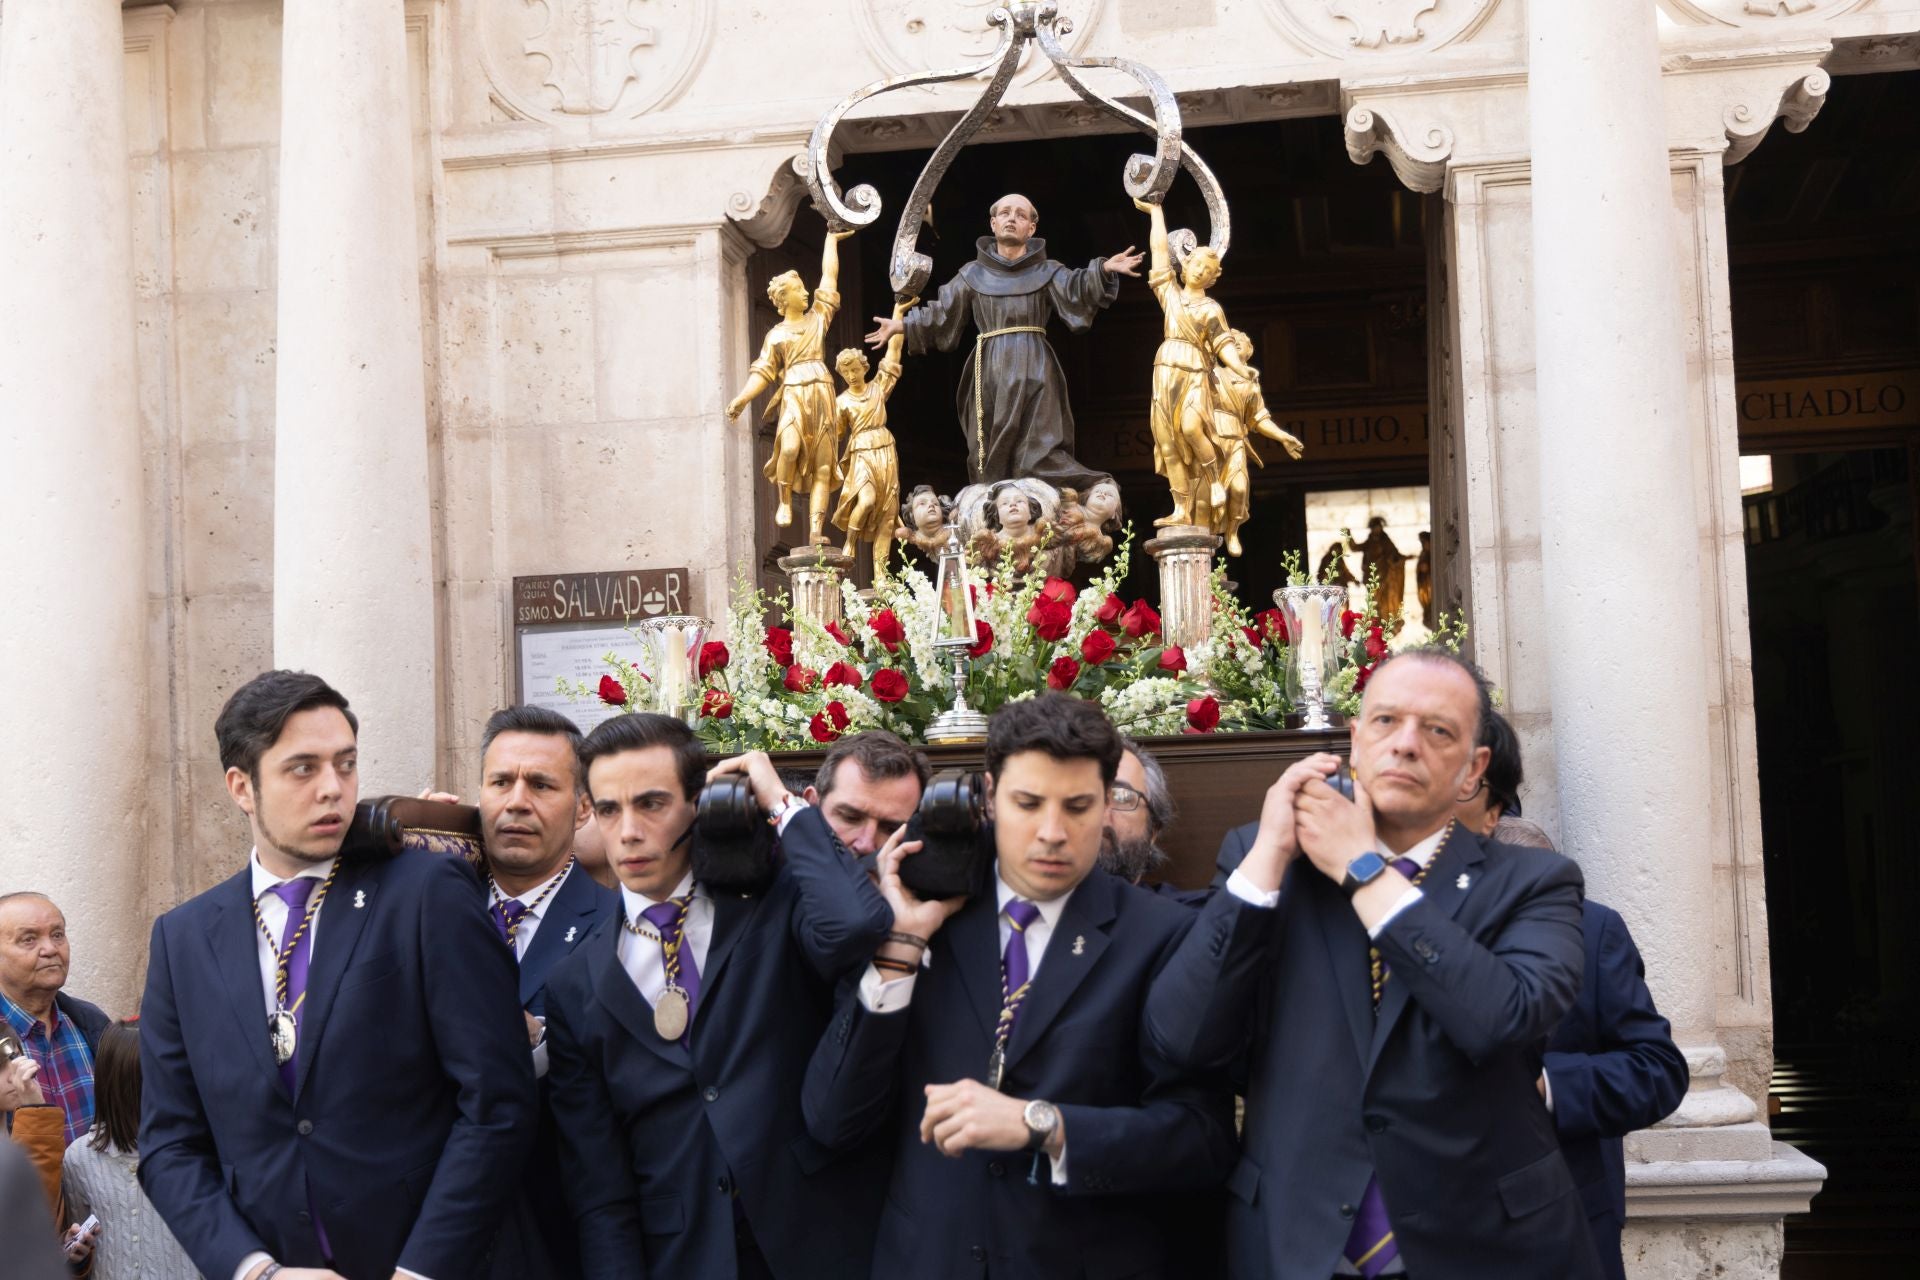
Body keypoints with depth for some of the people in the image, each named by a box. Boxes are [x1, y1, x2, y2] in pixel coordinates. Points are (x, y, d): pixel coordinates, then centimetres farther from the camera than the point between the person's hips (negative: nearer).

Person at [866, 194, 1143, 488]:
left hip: (1034, 371, -2)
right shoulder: (973, 274, 12)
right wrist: (900, 326, 13)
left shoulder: (1046, 271, 8)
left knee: (1042, 457, -11)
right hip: (991, 373, 2)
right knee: (992, 459, 1)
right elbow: (940, 313, 17)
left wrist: (1105, 269, -27)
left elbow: (1077, 289, -9)